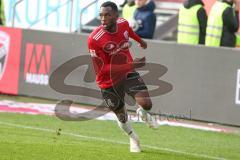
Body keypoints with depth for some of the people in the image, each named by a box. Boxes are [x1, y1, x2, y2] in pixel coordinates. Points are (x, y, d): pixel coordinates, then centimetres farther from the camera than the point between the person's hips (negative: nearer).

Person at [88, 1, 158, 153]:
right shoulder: (94, 39, -29)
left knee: (146, 104, -16)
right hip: (109, 82, -3)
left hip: (129, 74, 3)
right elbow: (101, 69, -28)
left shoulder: (123, 23, -12)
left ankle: (143, 114, 23)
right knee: (122, 117, 11)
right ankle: (133, 138, 44)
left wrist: (140, 40, 38)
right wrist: (131, 65, -36)